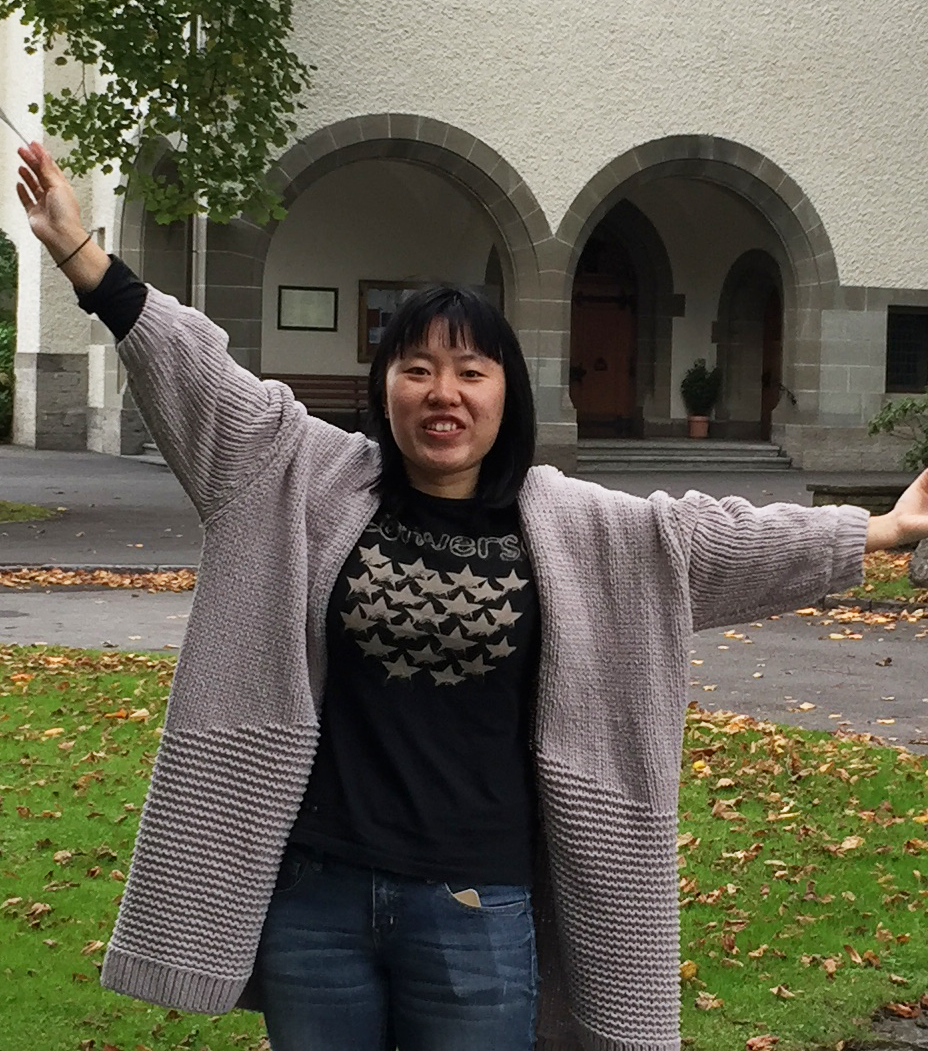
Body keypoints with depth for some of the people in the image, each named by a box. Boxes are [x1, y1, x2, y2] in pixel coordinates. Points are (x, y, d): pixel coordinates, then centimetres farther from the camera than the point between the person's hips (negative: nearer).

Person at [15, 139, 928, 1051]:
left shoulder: (573, 526, 3)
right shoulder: (316, 484, 2)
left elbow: (708, 534, 6)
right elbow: (202, 375, -2)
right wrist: (79, 253, -7)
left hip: (476, 907, 0)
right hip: (313, 894, 1)